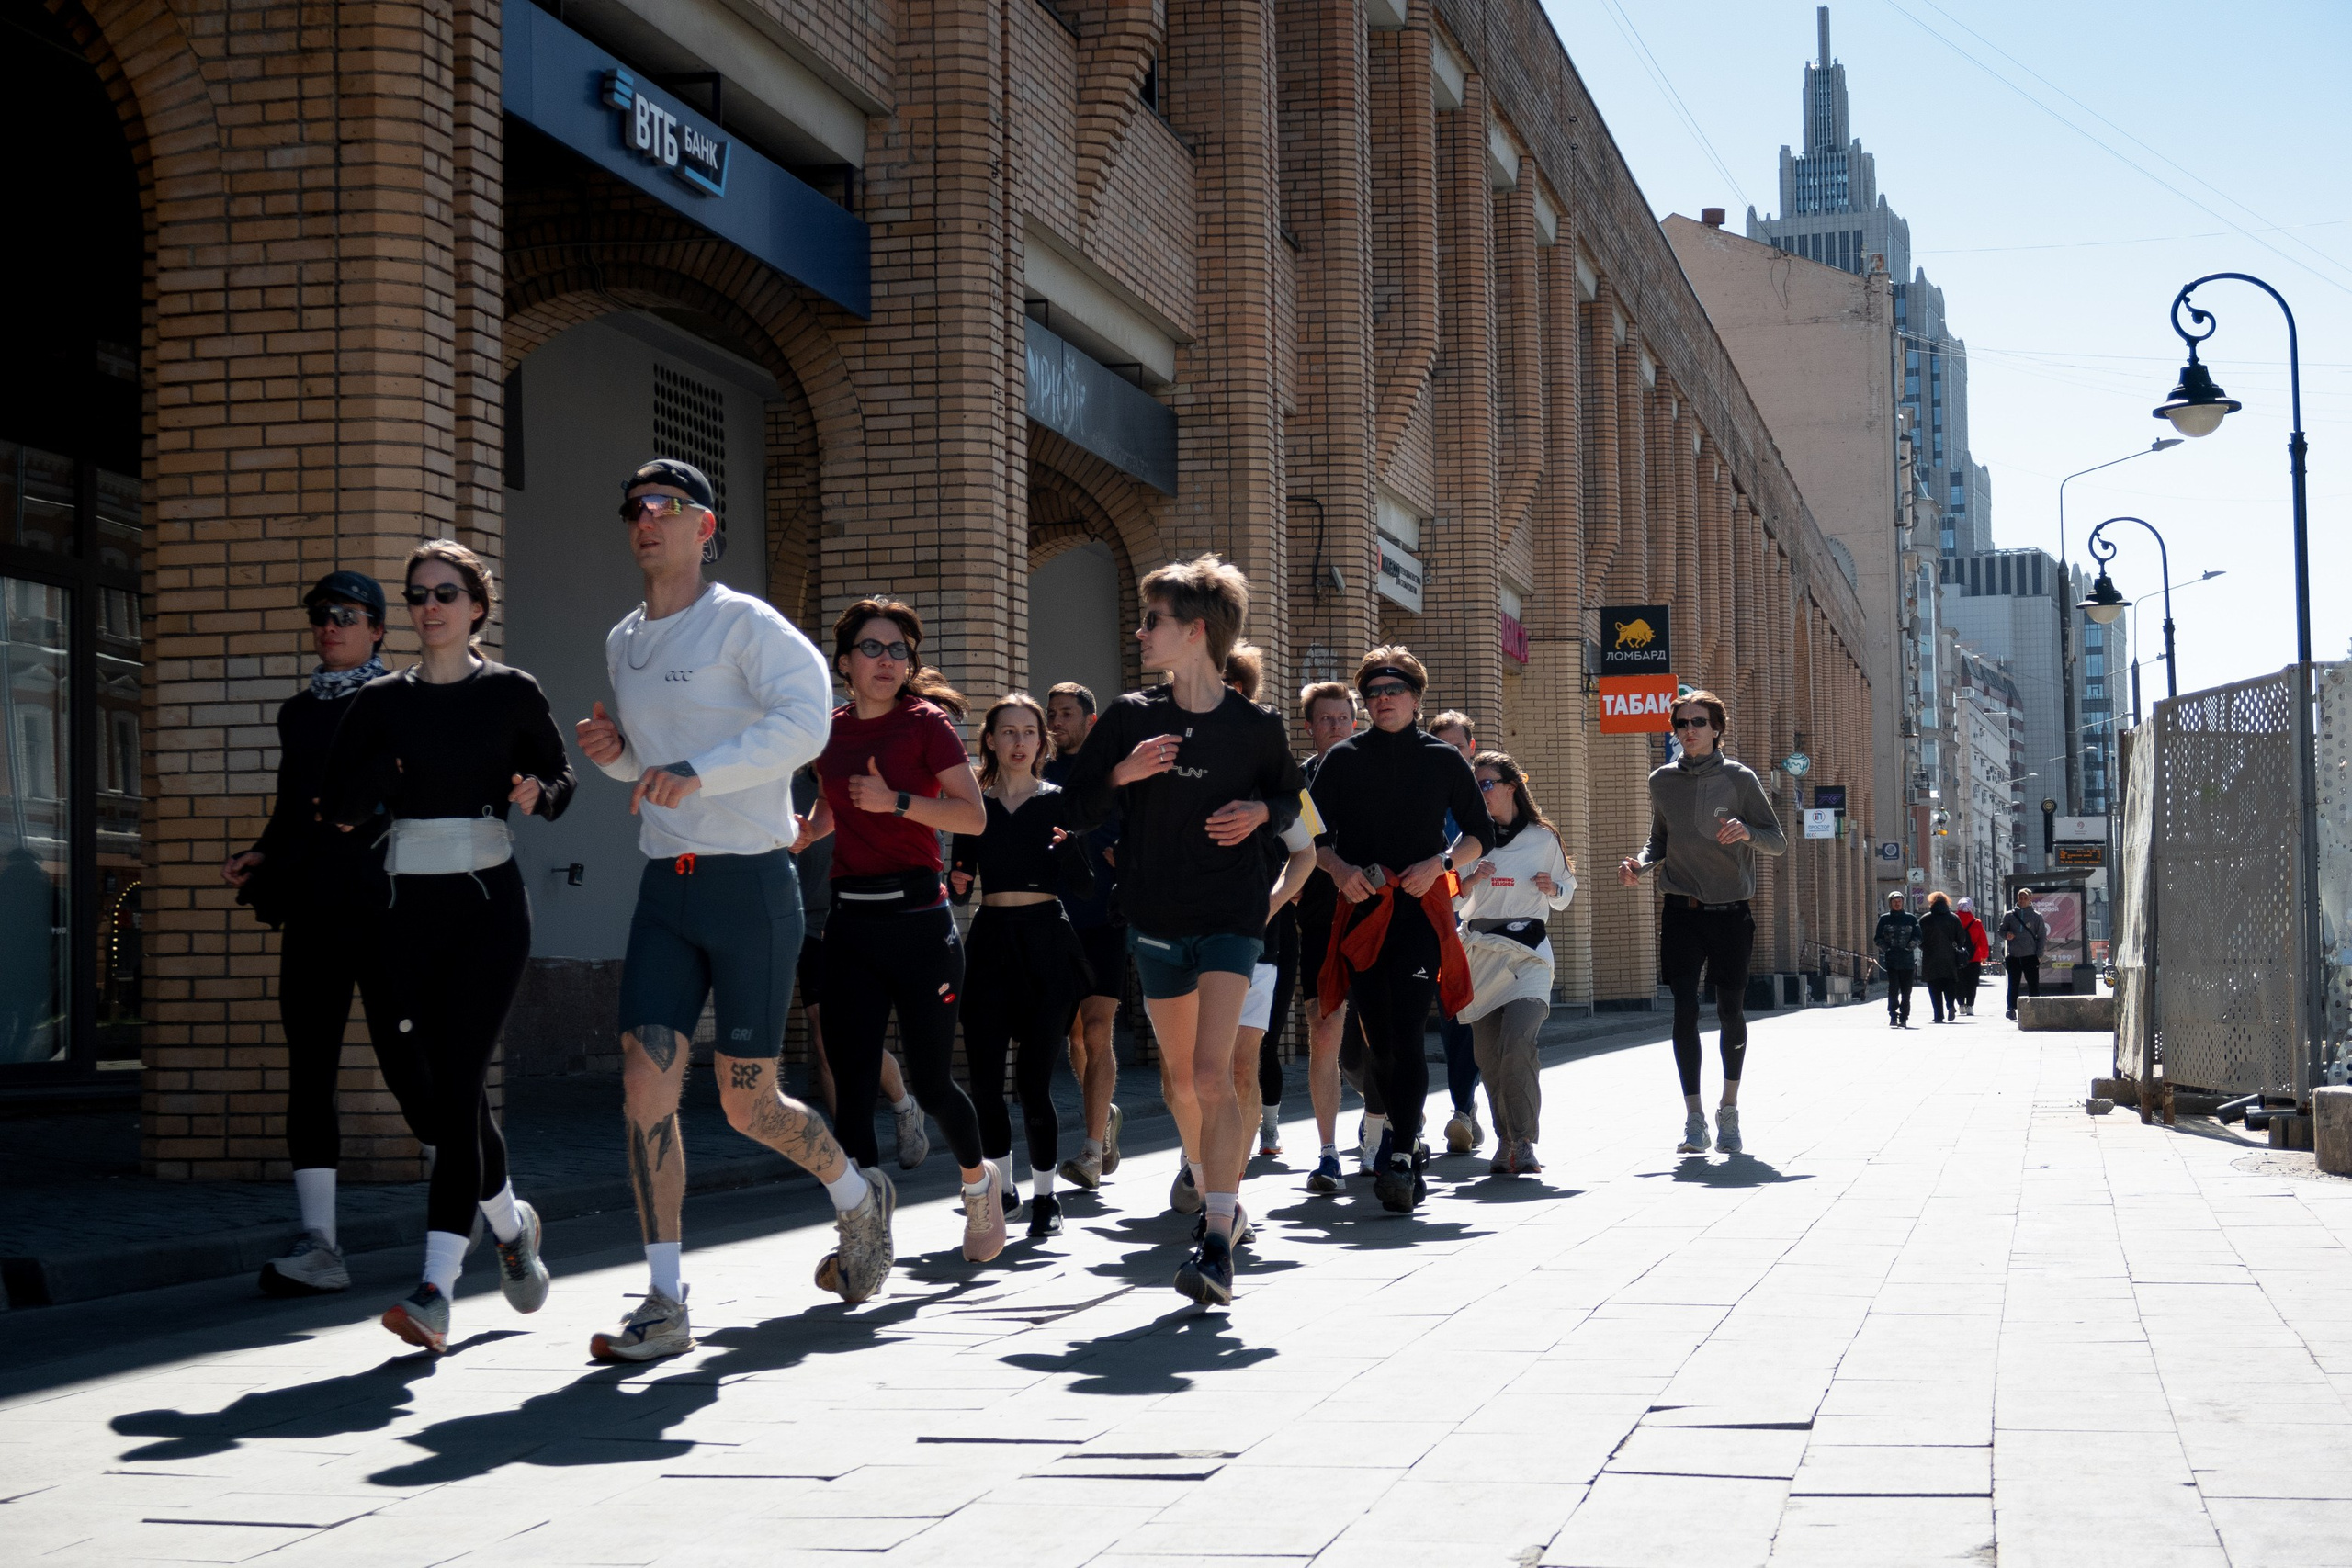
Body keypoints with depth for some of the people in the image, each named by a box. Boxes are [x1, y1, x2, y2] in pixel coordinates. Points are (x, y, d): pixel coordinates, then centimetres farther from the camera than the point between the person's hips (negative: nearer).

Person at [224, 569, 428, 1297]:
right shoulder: (299, 710, 19)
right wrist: (261, 860, 9)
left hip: (384, 909, -5)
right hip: (312, 910, 5)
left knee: (407, 1064, -4)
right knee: (309, 1070, -1)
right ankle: (318, 1245, -1)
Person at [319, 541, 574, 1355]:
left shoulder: (512, 694, 3)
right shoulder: (382, 702, 8)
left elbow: (559, 776, 13)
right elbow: (337, 811, 5)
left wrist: (536, 794, -9)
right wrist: (383, 770, -14)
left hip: (489, 901, -3)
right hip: (412, 906, 3)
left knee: (456, 1081, -13)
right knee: (450, 1083, 6)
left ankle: (437, 1289, -16)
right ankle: (511, 1222, 33)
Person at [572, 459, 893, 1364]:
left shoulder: (744, 623, -6)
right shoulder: (623, 643, 16)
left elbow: (805, 718, -21)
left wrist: (697, 772, -30)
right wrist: (616, 752, 6)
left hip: (750, 882, -6)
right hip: (665, 887, 6)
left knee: (748, 1104, 1)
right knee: (646, 1086, -8)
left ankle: (857, 1197, 32)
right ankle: (665, 1305, -4)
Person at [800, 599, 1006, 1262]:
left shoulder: (926, 723, -3)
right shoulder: (830, 731, 10)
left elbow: (974, 816, -10)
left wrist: (896, 801, -21)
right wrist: (811, 829, 7)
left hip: (918, 916, -4)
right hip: (850, 920, 4)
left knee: (929, 1081, 1)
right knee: (852, 1086, -5)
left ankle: (979, 1178, 30)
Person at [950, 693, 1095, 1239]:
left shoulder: (1058, 802, 2)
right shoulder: (974, 803, 8)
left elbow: (1086, 886, -2)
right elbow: (961, 878, 15)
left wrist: (1070, 847, -21)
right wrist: (955, 884, -8)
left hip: (1045, 944, -2)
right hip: (990, 942, 2)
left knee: (1033, 1081, -5)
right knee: (984, 1080, -1)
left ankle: (1044, 1195, 10)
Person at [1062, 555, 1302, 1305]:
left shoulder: (1256, 726, -4)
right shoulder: (1131, 717, 1)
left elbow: (1290, 799, 13)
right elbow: (1077, 803, 5)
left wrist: (1260, 811, -9)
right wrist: (1123, 773, -14)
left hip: (1231, 918, -4)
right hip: (1155, 918, 4)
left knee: (1213, 1072, -18)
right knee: (1182, 1076, 14)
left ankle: (1217, 1246, -22)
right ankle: (1214, 1193, 39)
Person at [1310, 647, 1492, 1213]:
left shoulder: (1443, 758, 7)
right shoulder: (1344, 758, 8)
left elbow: (1480, 833, 11)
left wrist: (1439, 863, -7)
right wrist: (1338, 868, -11)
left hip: (1421, 908, -2)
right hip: (1360, 907, 2)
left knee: (1406, 1036, -14)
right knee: (1378, 1038, 6)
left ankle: (1400, 1161, -16)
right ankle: (1407, 1141, 26)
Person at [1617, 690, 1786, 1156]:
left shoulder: (1739, 778, -1)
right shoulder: (1662, 780, 7)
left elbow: (1778, 841, 1)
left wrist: (1749, 832, -19)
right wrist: (1639, 863, -1)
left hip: (1731, 912, -1)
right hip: (1682, 912, 1)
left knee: (1731, 1012, 4)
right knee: (1685, 1011, -7)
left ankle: (1729, 1112, 20)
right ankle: (1694, 1119, -2)